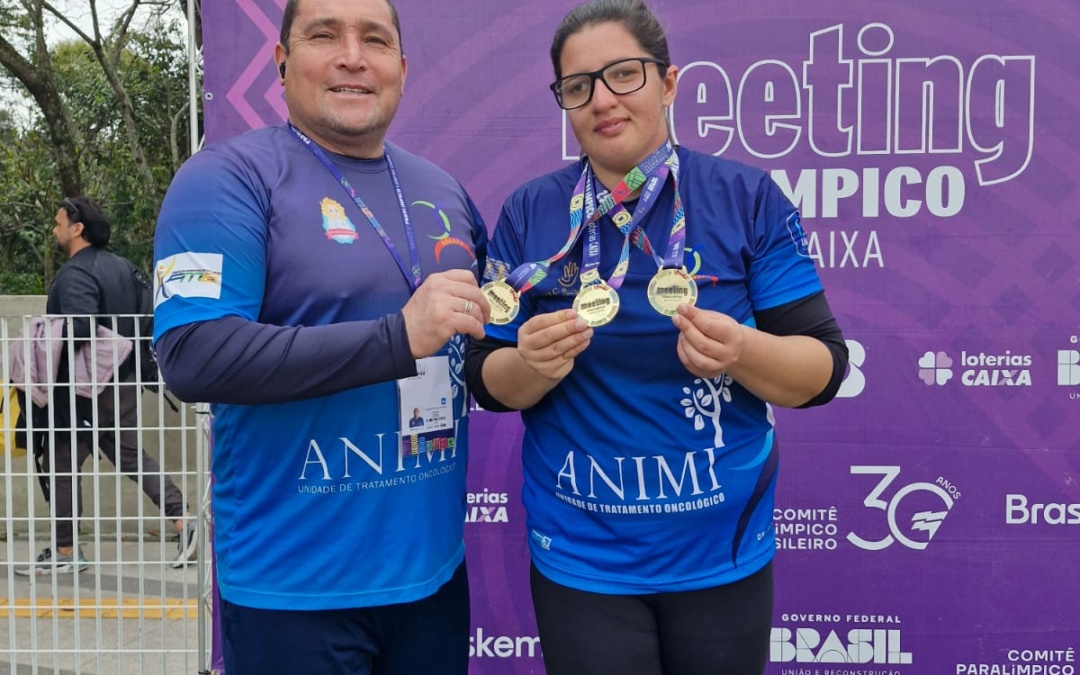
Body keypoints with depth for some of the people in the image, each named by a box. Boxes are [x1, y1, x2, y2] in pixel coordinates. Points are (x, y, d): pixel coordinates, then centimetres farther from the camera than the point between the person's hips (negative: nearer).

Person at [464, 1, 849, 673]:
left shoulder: (748, 197, -7)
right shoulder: (528, 213, -3)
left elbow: (823, 368, -6)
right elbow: (489, 380, 0)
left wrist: (741, 352, -26)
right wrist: (533, 365, -22)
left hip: (724, 554, 0)